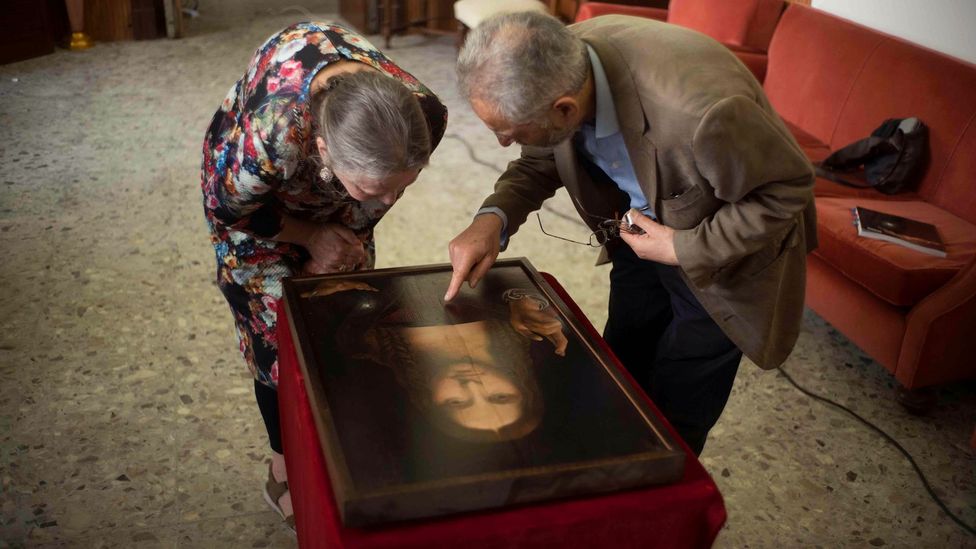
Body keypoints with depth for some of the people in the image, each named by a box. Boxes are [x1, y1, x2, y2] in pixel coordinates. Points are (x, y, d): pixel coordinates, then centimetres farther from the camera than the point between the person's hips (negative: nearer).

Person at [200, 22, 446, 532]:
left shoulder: (423, 114, -35)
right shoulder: (268, 133, -48)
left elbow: (369, 207, -12)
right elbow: (227, 208, -22)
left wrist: (336, 252, -6)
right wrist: (309, 236, -15)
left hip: (333, 193, 3)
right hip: (258, 201, -3)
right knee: (280, 333, 0)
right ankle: (286, 471, 23)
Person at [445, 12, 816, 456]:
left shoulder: (698, 108, -43)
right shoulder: (558, 62, -23)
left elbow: (788, 190, -25)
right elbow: (539, 163, -3)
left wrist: (685, 250, -26)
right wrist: (494, 218, -22)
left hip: (721, 258, -5)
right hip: (640, 235, 6)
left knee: (674, 418, 7)